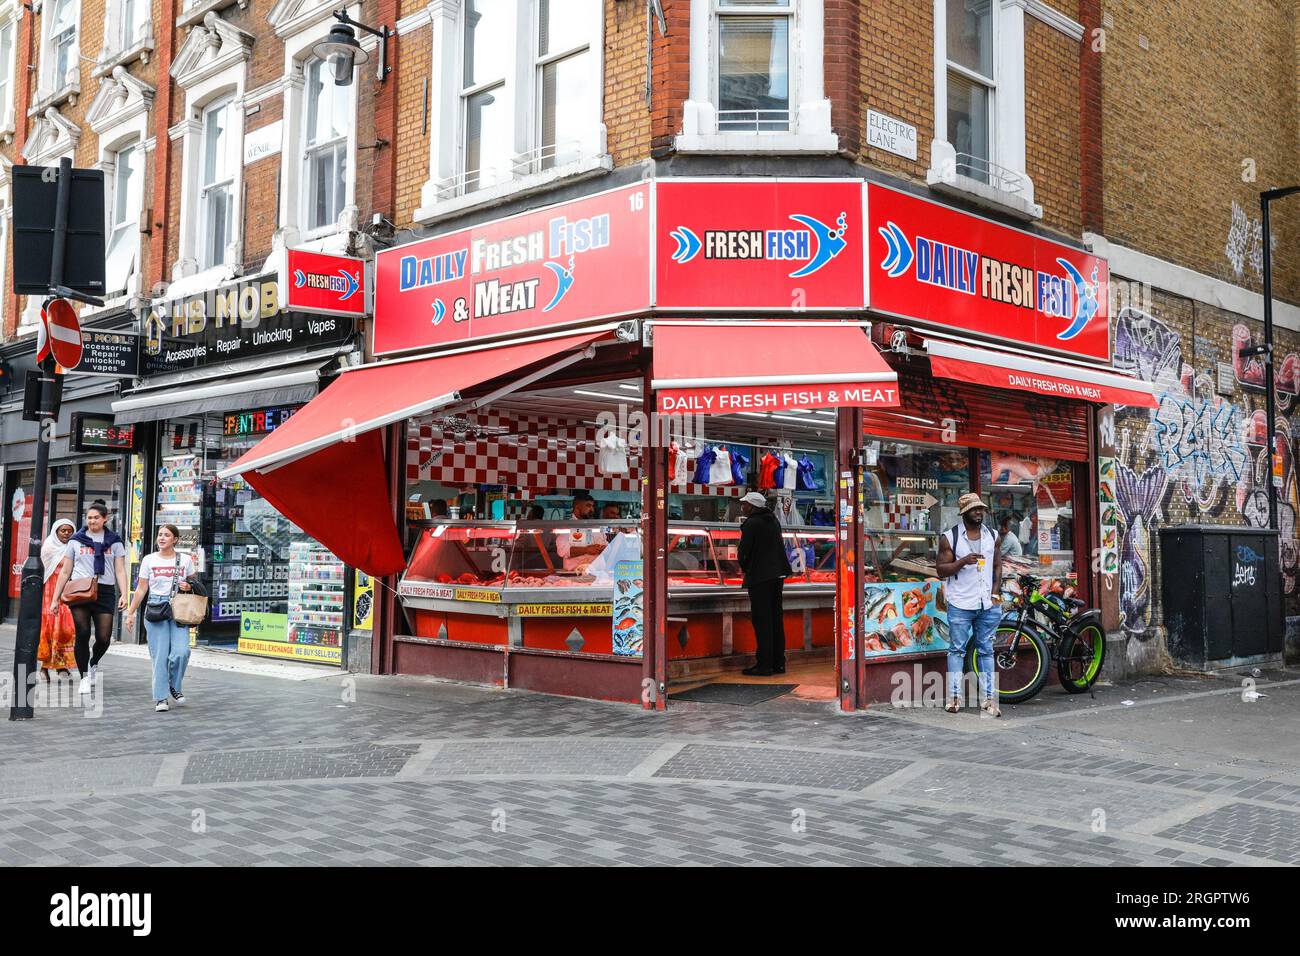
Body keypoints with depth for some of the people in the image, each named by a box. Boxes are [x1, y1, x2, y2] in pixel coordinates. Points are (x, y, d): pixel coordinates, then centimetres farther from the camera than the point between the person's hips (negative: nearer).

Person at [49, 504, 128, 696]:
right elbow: (65, 572, 14)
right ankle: (84, 677, 7)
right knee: (82, 634, -7)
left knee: (104, 637, -5)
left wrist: (124, 594, -9)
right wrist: (55, 599, 11)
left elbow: (120, 570, 5)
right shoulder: (76, 540, 12)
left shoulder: (114, 541, 10)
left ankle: (94, 664, 27)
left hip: (104, 592, 0)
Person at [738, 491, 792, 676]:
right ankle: (778, 663, 16)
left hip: (759, 577, -8)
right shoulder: (773, 521, 14)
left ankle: (764, 665, -6)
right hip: (777, 575, 8)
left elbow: (744, 550, -13)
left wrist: (743, 568, 6)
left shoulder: (751, 524, -11)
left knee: (762, 621, -5)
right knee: (776, 618, 12)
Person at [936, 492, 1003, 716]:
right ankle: (954, 697, 3)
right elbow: (942, 570, -4)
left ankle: (988, 698, 8)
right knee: (957, 650, 0)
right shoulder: (949, 537, -2)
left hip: (987, 605, 4)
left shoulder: (992, 536, 11)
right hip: (960, 605, -4)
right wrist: (963, 561, -20)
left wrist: (995, 593, 4)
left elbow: (998, 566, 15)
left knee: (986, 651, 7)